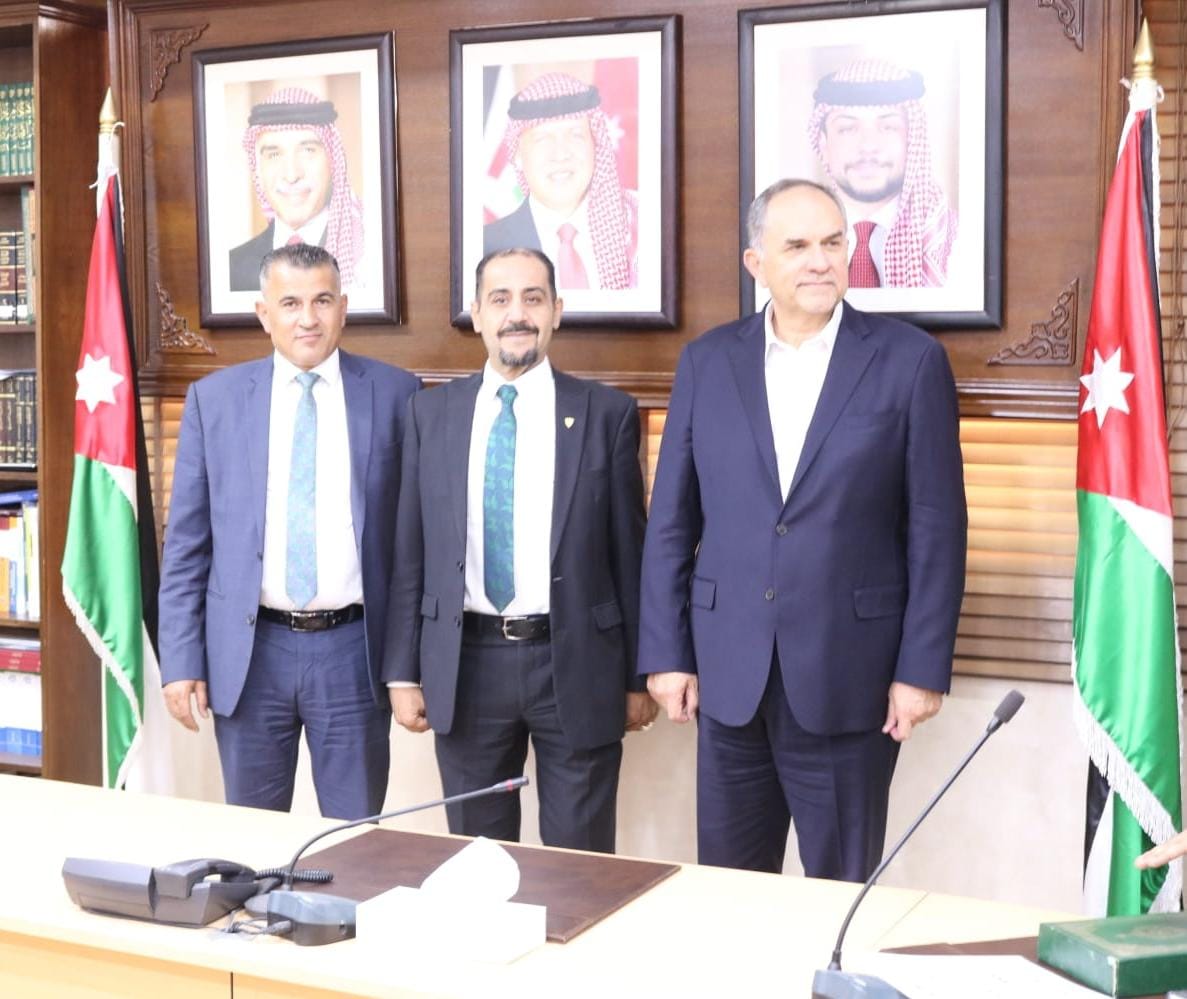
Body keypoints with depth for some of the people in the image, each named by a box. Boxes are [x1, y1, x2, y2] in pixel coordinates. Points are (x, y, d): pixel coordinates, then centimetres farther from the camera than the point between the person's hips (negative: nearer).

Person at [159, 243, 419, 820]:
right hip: (248, 651, 1)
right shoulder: (213, 398, 3)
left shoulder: (393, 394, 1)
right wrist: (181, 660, -1)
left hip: (354, 649, -1)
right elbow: (186, 543, 4)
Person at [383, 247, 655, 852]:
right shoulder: (431, 414, 5)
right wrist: (403, 671, 4)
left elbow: (629, 552, 1)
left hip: (574, 666, -2)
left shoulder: (607, 413, -1)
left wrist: (639, 676, 3)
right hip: (465, 666, 2)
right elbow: (409, 552, 6)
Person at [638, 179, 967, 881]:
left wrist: (923, 667, -7)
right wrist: (666, 652, 3)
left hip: (850, 676, -2)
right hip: (729, 673, 3)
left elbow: (936, 528, -4)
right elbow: (671, 521, 7)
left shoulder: (911, 360, -3)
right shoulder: (708, 361, 5)